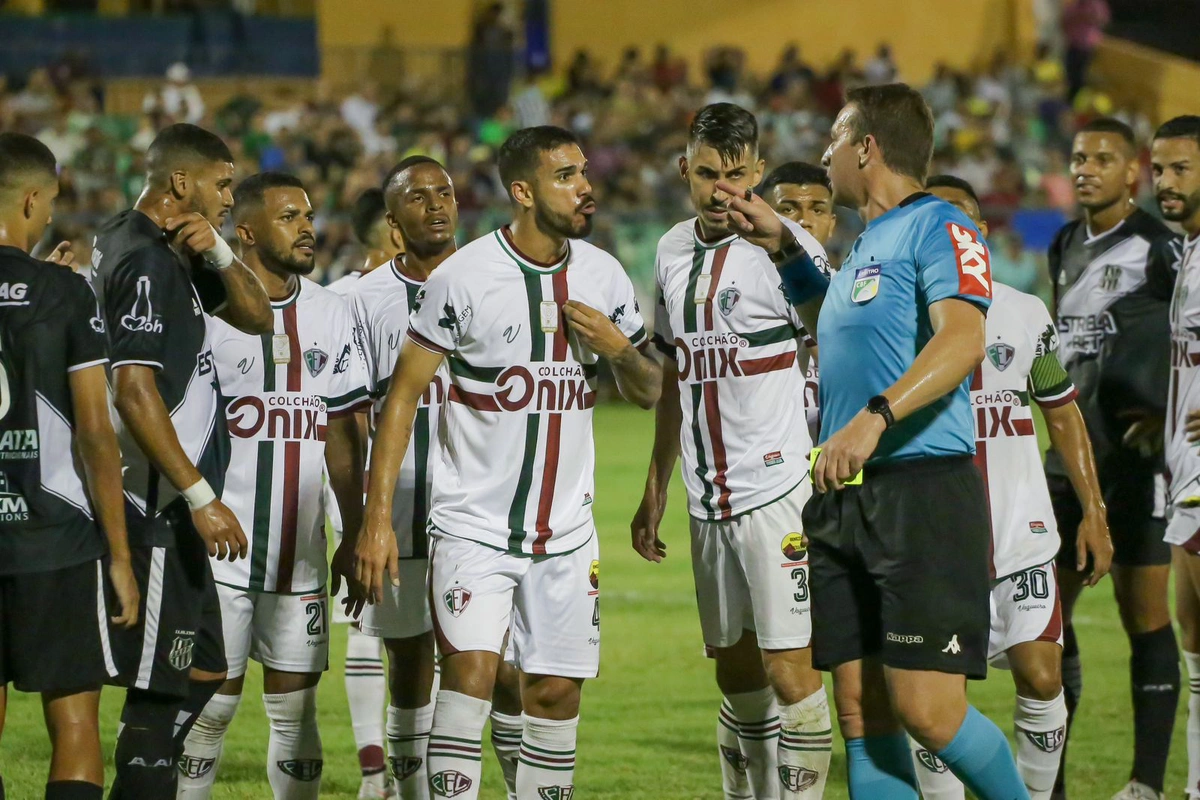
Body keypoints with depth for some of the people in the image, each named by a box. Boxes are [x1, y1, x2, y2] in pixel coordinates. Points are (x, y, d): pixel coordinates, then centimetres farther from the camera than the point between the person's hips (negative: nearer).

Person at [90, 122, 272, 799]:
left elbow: (257, 317, 20)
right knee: (162, 688, -8)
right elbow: (134, 392, -23)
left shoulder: (175, 254, 15)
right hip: (157, 512, -11)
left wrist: (217, 252, 0)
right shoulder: (144, 262, -16)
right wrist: (201, 497, -22)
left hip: (171, 509, 11)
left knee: (203, 670, 16)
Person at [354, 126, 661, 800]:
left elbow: (650, 394, 14)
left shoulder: (604, 277, 4)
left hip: (566, 534, 4)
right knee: (471, 670, -17)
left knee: (556, 690, 6)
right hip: (474, 524, -4)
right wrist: (378, 517, -12)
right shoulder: (465, 277, -10)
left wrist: (619, 349, -10)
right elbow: (404, 393, -7)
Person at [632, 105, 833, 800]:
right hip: (708, 500, 7)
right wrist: (656, 489, 23)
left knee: (790, 670, -10)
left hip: (778, 489, -7)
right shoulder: (674, 252, 13)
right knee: (736, 672, 11)